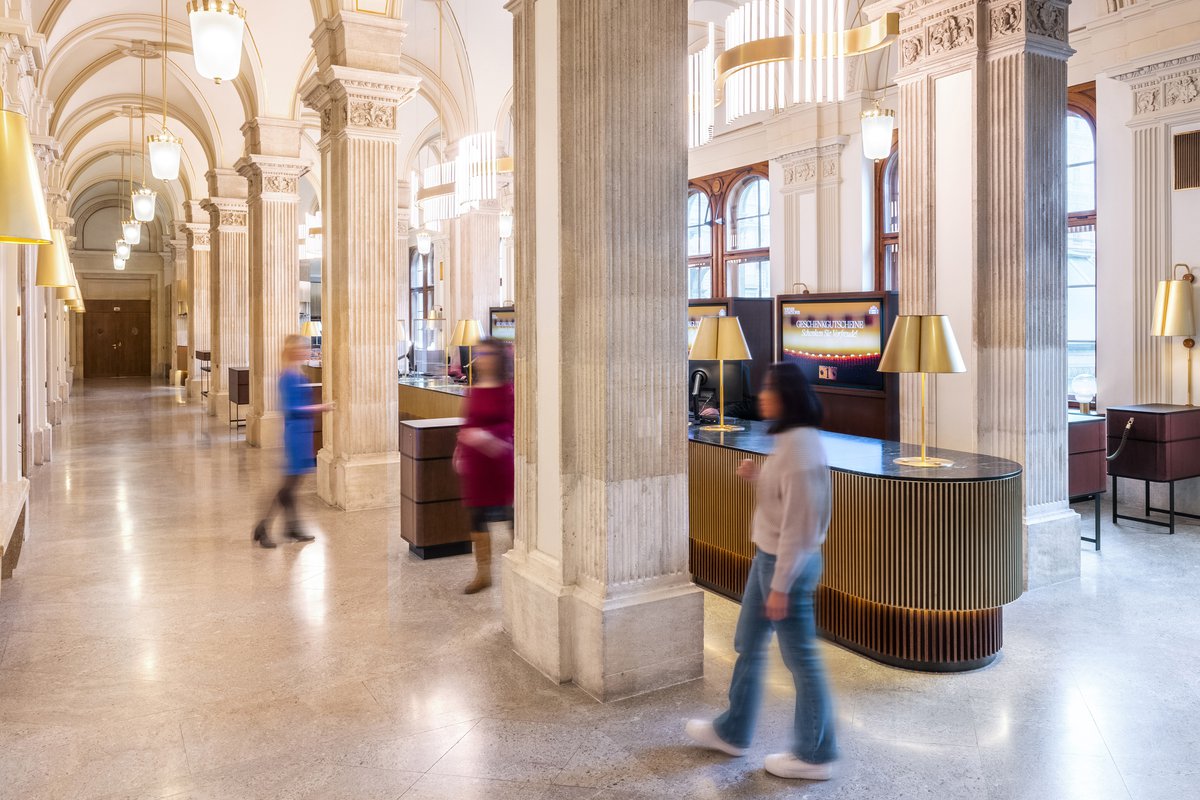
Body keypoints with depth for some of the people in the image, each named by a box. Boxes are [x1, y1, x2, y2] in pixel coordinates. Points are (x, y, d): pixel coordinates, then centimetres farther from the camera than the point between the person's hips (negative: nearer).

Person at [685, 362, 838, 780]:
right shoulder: (790, 439, 7)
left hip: (789, 563, -10)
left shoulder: (801, 446, -23)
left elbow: (798, 523, -23)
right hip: (769, 556, 10)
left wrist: (781, 586, -20)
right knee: (747, 645, 20)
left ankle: (814, 755, 23)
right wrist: (757, 476, 2)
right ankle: (732, 732, 36)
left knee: (801, 659, 6)